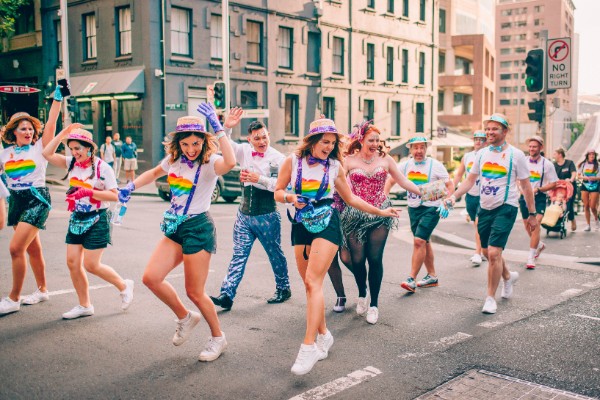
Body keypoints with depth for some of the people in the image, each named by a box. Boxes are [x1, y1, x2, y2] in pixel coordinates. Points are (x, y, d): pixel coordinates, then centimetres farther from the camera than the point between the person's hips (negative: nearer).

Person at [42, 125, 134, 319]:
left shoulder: (103, 168, -12)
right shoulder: (72, 163, 5)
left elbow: (114, 195, -15)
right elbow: (47, 153, 0)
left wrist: (89, 192, -23)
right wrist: (63, 133, -4)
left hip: (96, 220, -6)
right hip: (76, 219, 7)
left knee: (91, 265, -6)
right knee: (72, 262, 3)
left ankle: (124, 286, 18)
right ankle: (84, 305, 16)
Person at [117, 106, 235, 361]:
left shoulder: (210, 163, -14)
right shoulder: (173, 160, 6)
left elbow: (230, 161, -40)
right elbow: (154, 173, 29)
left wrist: (216, 125, -38)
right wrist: (131, 186, 14)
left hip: (198, 228, -7)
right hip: (175, 228, 7)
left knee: (194, 292, -1)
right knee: (151, 278, -3)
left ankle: (218, 338, 23)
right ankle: (185, 318, 22)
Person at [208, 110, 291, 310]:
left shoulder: (278, 158, -8)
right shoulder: (245, 151, 6)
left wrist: (259, 179, -22)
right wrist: (226, 127, -17)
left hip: (267, 216, -4)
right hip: (244, 214, 4)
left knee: (275, 254, 11)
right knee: (239, 255, 1)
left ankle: (283, 289, 30)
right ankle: (227, 295, -2)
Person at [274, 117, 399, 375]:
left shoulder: (335, 166, 3)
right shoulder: (292, 161, 2)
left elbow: (351, 198, 13)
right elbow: (278, 192, 8)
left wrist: (381, 212, 14)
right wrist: (291, 197, -14)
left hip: (327, 224, -2)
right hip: (301, 226, 2)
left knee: (313, 281, -15)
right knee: (310, 284, 5)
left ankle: (309, 346, -18)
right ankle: (324, 335, 23)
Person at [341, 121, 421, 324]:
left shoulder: (385, 159, 4)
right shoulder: (350, 161, 0)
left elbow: (403, 182, 7)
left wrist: (424, 193, 0)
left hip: (380, 216, 1)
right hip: (355, 216, -1)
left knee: (375, 259, -3)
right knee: (357, 258, -1)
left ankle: (374, 304, 11)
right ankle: (362, 294, 29)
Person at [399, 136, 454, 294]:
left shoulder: (435, 165, -8)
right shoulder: (405, 165, 3)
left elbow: (450, 186, -6)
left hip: (431, 208, -6)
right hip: (413, 208, 6)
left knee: (419, 241, -16)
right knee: (424, 242, 14)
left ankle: (411, 280, -14)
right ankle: (432, 276, 27)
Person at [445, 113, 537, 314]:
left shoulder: (515, 154, -6)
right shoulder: (482, 154, 7)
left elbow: (526, 186, 0)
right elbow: (470, 180, 11)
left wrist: (532, 214, 2)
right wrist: (454, 195, -6)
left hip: (505, 208, -5)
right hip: (485, 208, 6)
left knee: (494, 253, -15)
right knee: (487, 252, 15)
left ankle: (490, 298, 0)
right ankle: (509, 276, 46)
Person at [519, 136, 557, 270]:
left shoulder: (547, 164, -5)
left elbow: (553, 183, -3)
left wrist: (537, 189, -17)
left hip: (539, 198, -4)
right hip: (525, 197, 4)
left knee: (535, 225, -18)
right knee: (527, 226, 15)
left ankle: (531, 258, -13)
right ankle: (539, 245, 45)